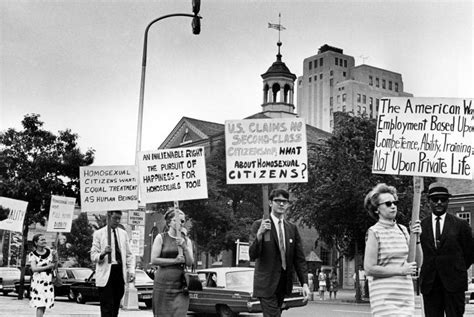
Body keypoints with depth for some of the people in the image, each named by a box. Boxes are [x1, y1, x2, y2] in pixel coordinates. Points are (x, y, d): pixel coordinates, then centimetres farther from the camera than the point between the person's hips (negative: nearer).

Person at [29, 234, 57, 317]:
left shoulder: (50, 252, 5)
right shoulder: (32, 255, -5)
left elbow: (53, 267, 10)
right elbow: (34, 269, -15)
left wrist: (55, 260, -9)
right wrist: (47, 266, -17)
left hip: (48, 282, 4)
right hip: (38, 282, -4)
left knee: (45, 305, 7)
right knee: (40, 305, -11)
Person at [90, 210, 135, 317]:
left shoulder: (123, 233, 13)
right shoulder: (99, 234, 0)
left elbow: (129, 255, 15)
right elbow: (93, 256, -5)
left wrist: (131, 270, 1)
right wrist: (103, 253, -25)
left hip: (120, 272, 5)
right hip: (106, 274, -5)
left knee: (116, 306, 11)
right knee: (107, 308, -7)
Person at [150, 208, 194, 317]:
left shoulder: (186, 241, 11)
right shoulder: (161, 238, 2)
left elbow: (190, 263, 4)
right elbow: (154, 260, -7)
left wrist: (184, 247, -10)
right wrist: (175, 260, -10)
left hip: (180, 285, 2)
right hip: (163, 283, -2)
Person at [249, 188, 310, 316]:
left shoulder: (292, 228, 9)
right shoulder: (259, 225, -4)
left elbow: (299, 259, 8)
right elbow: (252, 256, -12)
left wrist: (305, 283, -3)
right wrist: (259, 233, -28)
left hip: (284, 285, 5)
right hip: (266, 285, -5)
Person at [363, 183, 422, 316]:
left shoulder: (402, 230, 9)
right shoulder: (374, 232, -7)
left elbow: (417, 262, 11)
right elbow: (369, 269, -12)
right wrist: (401, 270, -11)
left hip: (406, 294, 6)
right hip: (384, 296, -6)